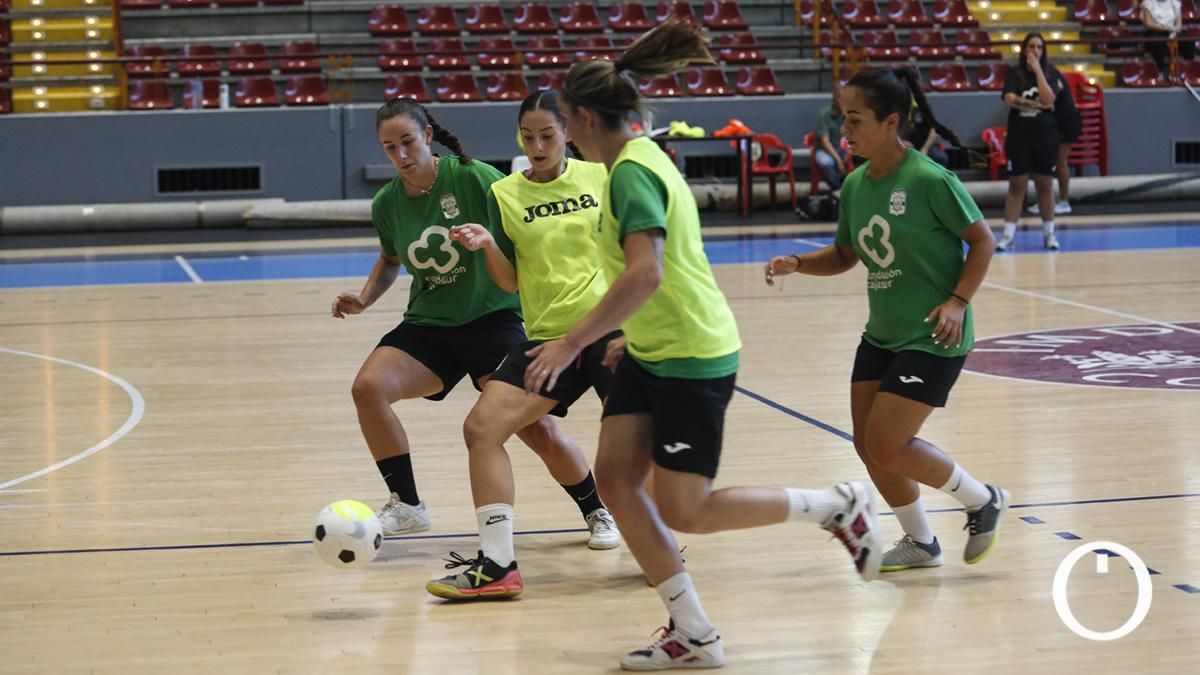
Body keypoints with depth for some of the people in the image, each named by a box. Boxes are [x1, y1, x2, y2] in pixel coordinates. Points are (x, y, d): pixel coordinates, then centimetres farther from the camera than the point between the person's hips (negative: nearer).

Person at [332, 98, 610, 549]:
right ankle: (406, 506, -6)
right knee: (368, 387, -22)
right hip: (426, 326, 4)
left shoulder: (473, 177, -14)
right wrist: (364, 299, 3)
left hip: (492, 319, -4)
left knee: (538, 431, -13)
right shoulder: (387, 203, 0)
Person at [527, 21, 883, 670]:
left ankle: (839, 506, 11)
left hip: (692, 358, -10)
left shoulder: (631, 171, -20)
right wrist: (622, 332, 29)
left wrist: (572, 342, -31)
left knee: (684, 511, -4)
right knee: (614, 477, 1)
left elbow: (643, 275, -32)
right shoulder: (640, 159, 11)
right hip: (650, 353, 10)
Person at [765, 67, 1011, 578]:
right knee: (868, 445, 7)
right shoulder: (855, 184, 3)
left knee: (887, 446, -11)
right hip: (881, 334, 8)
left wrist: (958, 301, -19)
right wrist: (797, 264, -3)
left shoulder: (929, 180, -18)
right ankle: (920, 543, 27)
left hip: (933, 337, -8)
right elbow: (845, 254, 14)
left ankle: (984, 502, 13)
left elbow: (981, 239, -10)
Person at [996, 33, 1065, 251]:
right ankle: (1008, 234, 3)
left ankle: (1049, 233, 14)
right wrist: (1038, 105, -13)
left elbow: (1048, 99, -14)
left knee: (1045, 184, 6)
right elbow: (1011, 99, -13)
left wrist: (1038, 70, -12)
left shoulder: (1050, 73, 2)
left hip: (1046, 136, 1)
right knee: (1017, 185, 1)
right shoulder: (1014, 74, 2)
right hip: (1019, 135, -1)